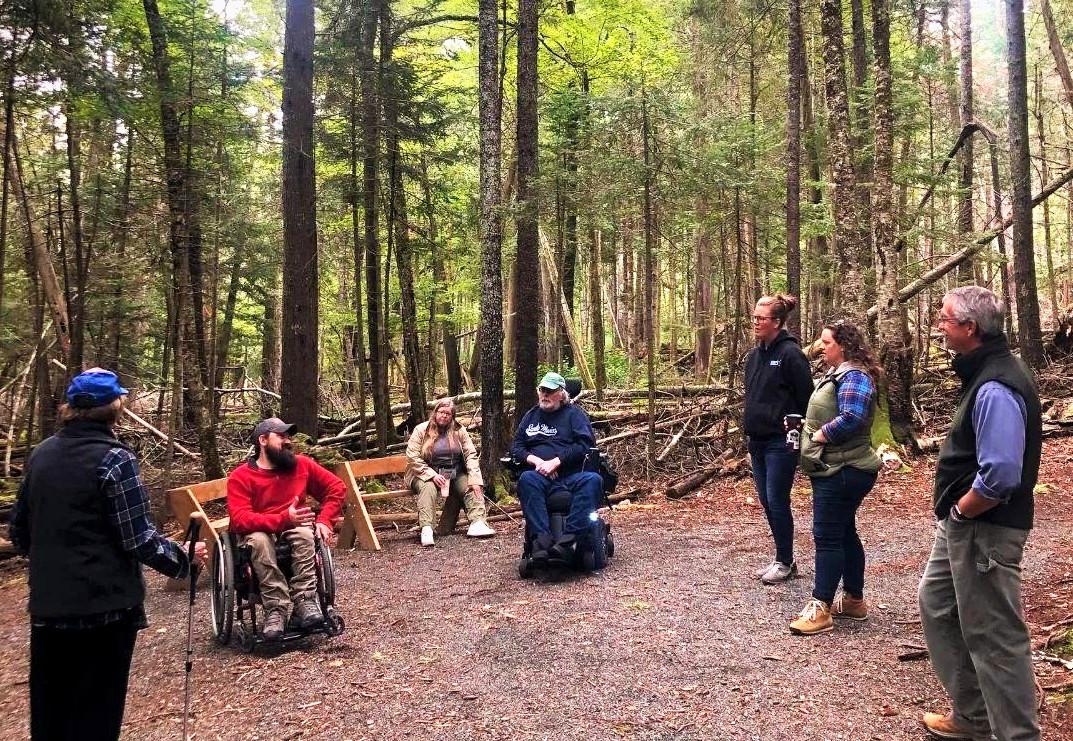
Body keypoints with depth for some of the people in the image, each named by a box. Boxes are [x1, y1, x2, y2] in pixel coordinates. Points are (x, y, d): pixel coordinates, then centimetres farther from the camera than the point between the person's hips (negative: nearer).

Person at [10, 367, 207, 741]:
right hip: (105, 606, -6)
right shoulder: (114, 459, -15)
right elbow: (139, 539, -18)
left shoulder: (40, 455, 5)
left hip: (47, 606, 6)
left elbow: (19, 533, 13)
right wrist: (184, 557, -2)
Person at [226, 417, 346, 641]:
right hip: (258, 533, -2)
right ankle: (276, 610, -37)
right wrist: (284, 518, -35)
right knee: (260, 540, -37)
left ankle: (305, 603, -37)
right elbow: (239, 520, -23)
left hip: (293, 530, 2)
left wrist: (324, 521, -8)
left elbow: (336, 487, 7)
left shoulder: (301, 464, -1)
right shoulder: (240, 477, -11)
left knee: (305, 533, -33)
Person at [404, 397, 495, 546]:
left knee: (473, 488, -21)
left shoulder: (459, 431, 7)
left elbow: (471, 455, 0)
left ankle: (477, 523, -33)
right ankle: (426, 530, -44)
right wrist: (432, 475, -19)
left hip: (455, 475, 3)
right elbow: (412, 457, -9)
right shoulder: (421, 430, -1)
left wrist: (475, 479, -14)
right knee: (428, 488, -34)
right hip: (427, 475, -3)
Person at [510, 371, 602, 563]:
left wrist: (556, 462, -12)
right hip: (541, 476, 2)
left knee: (593, 480, -34)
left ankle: (568, 538, -44)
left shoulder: (573, 413, 11)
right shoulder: (531, 415, 22)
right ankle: (542, 538, -43)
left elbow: (585, 444, -3)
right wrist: (536, 460, -5)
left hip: (572, 475, -1)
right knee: (526, 479, -33)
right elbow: (516, 446, 15)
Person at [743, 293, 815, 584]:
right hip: (758, 441, 8)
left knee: (777, 501, -2)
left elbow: (806, 397, -12)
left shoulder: (790, 353, -12)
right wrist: (749, 432, 16)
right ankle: (782, 558, 24)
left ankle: (786, 562, 12)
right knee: (766, 502, 12)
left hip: (781, 442, -8)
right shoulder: (754, 356, 12)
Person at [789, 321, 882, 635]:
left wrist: (821, 434, -19)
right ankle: (854, 600, 28)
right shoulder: (837, 374, 17)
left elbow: (850, 418, -31)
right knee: (844, 533, 17)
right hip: (834, 468, 11)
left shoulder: (853, 377, -16)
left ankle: (820, 608, -3)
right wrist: (809, 428, 5)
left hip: (843, 472, -11)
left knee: (827, 536, -8)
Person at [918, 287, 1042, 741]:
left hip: (984, 531, -11)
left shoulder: (996, 388, -24)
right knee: (936, 605, 20)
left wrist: (960, 511, -15)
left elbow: (1000, 475, -31)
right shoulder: (983, 373, 9)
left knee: (994, 636, 2)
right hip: (962, 527, 11)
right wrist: (953, 514, 14)